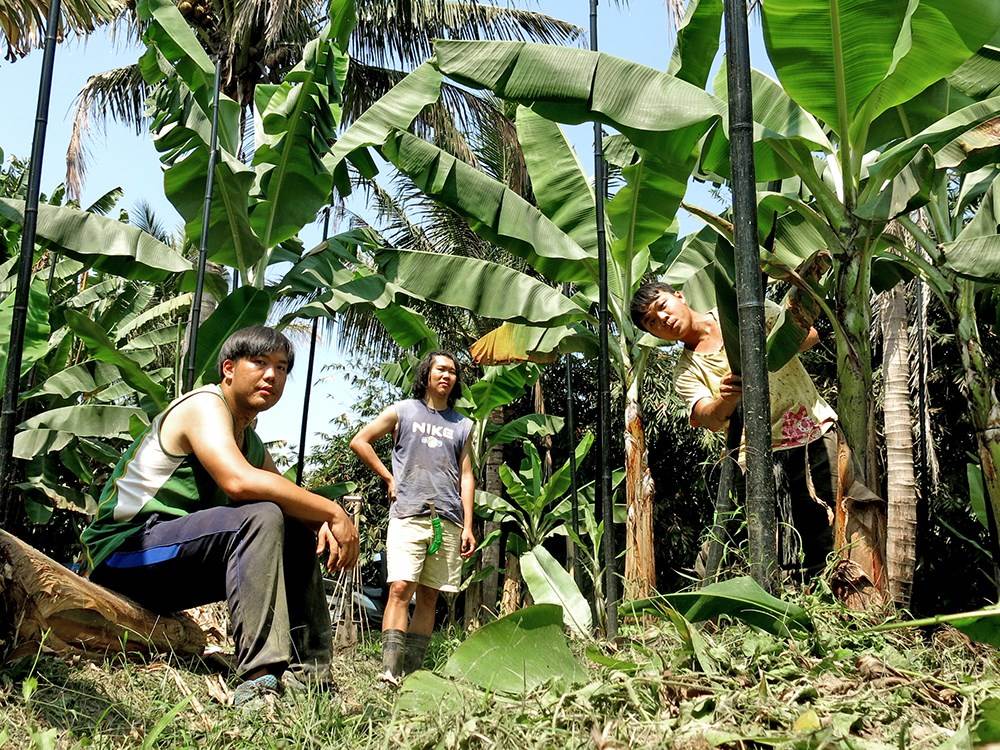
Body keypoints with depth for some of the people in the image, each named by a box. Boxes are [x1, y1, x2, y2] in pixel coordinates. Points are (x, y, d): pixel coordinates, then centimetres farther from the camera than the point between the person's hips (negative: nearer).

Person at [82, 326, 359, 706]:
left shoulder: (251, 441, 15)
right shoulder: (205, 405, -13)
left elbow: (291, 501, 11)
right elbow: (240, 481, -32)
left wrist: (321, 523, -13)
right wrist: (332, 511, -26)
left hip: (169, 568, 10)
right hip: (125, 550, -9)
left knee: (300, 537, 7)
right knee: (261, 518, -29)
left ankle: (308, 672, 0)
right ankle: (260, 675, -38)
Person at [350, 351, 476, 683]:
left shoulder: (463, 425, 17)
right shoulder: (403, 411, 9)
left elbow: (466, 476, 13)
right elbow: (359, 441, 10)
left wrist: (468, 526, 6)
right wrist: (389, 478, 5)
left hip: (448, 521, 3)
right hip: (408, 515, -3)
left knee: (429, 596, 4)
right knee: (400, 588, -15)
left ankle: (412, 671, 9)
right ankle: (389, 671, -18)